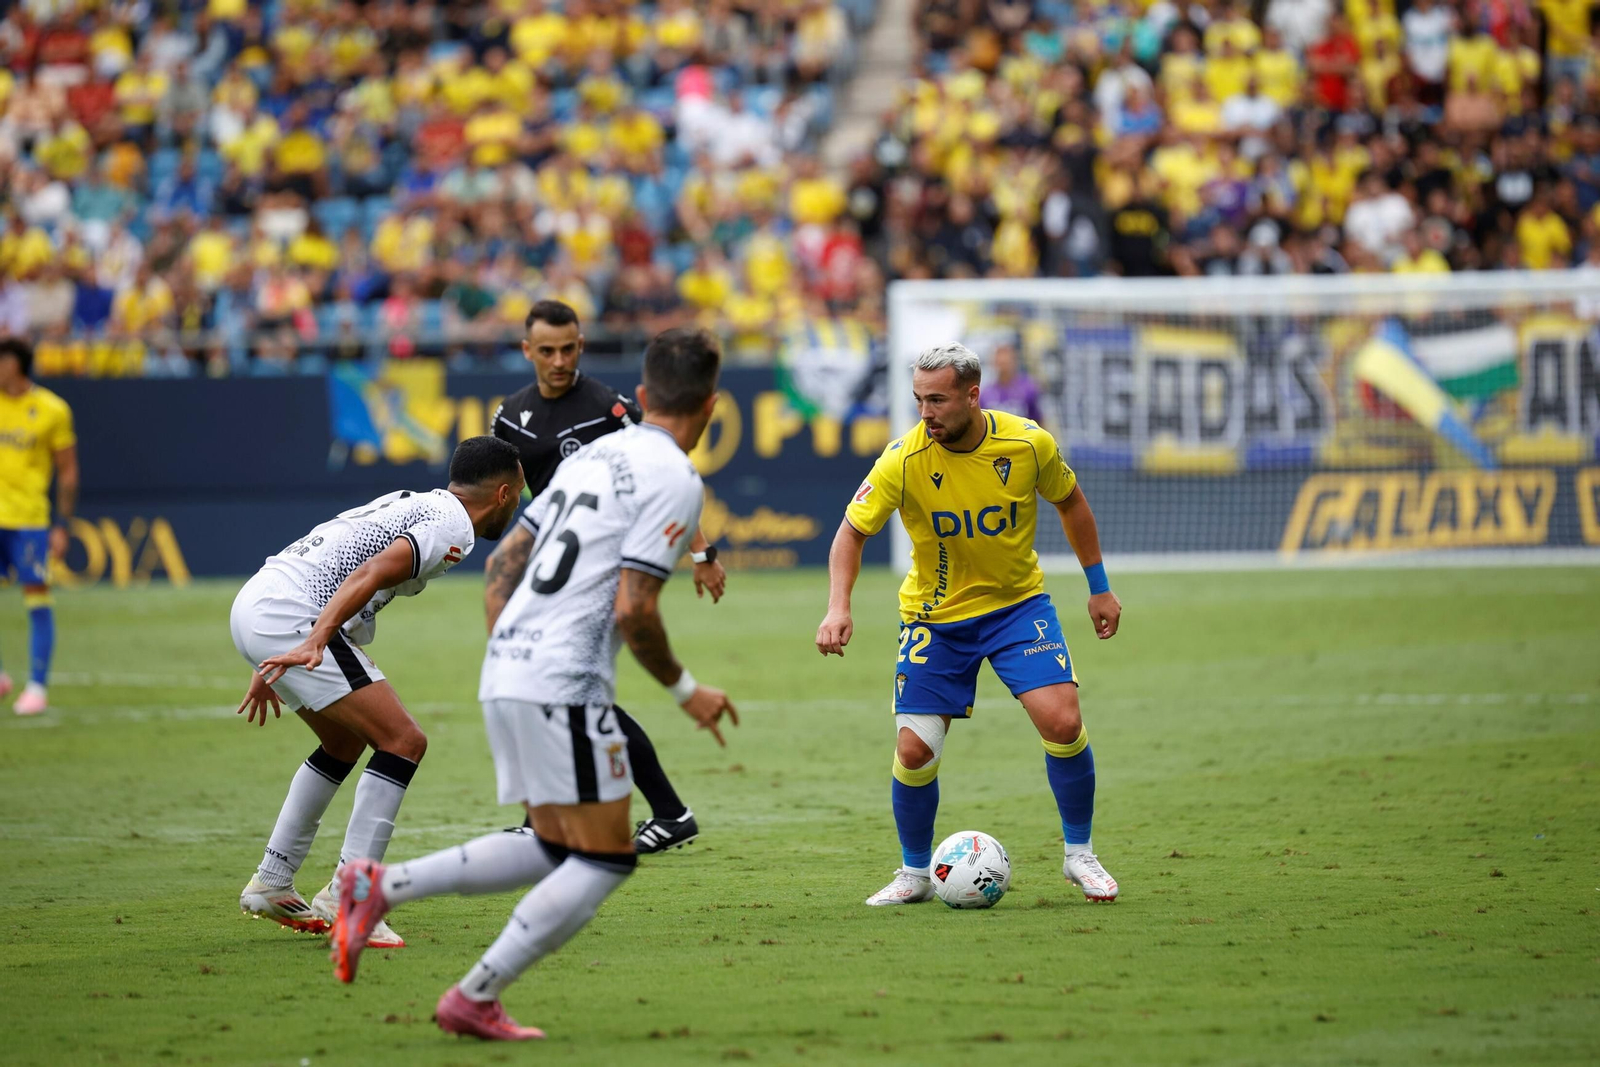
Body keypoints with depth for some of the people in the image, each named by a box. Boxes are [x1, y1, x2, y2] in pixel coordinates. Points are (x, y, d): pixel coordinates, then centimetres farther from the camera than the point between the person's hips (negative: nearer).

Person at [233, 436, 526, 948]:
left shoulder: (412, 504, 25)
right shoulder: (451, 525, -5)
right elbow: (370, 573, -21)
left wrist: (273, 664, 31)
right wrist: (314, 642, -32)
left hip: (252, 604, 10)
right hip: (291, 618, -10)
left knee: (346, 742, 26)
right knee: (403, 741, -10)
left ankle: (270, 883, 28)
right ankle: (347, 898, -14)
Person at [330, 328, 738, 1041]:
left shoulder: (593, 455, 17)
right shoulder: (673, 480, -8)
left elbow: (502, 564, 19)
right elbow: (632, 609, -15)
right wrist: (685, 691, -2)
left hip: (505, 670, 9)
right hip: (567, 688, -9)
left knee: (555, 849, 18)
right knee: (604, 861, 0)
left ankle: (381, 887, 9)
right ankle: (475, 999, -2)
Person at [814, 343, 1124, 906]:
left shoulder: (1029, 443, -16)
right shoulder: (904, 460, -21)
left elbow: (1070, 501, 4)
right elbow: (852, 532, -12)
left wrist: (1099, 586, 9)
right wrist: (838, 607, -27)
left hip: (1018, 604, 0)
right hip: (935, 616, 0)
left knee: (1062, 721, -17)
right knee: (914, 750, -7)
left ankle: (1079, 855, 5)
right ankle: (915, 874, 18)